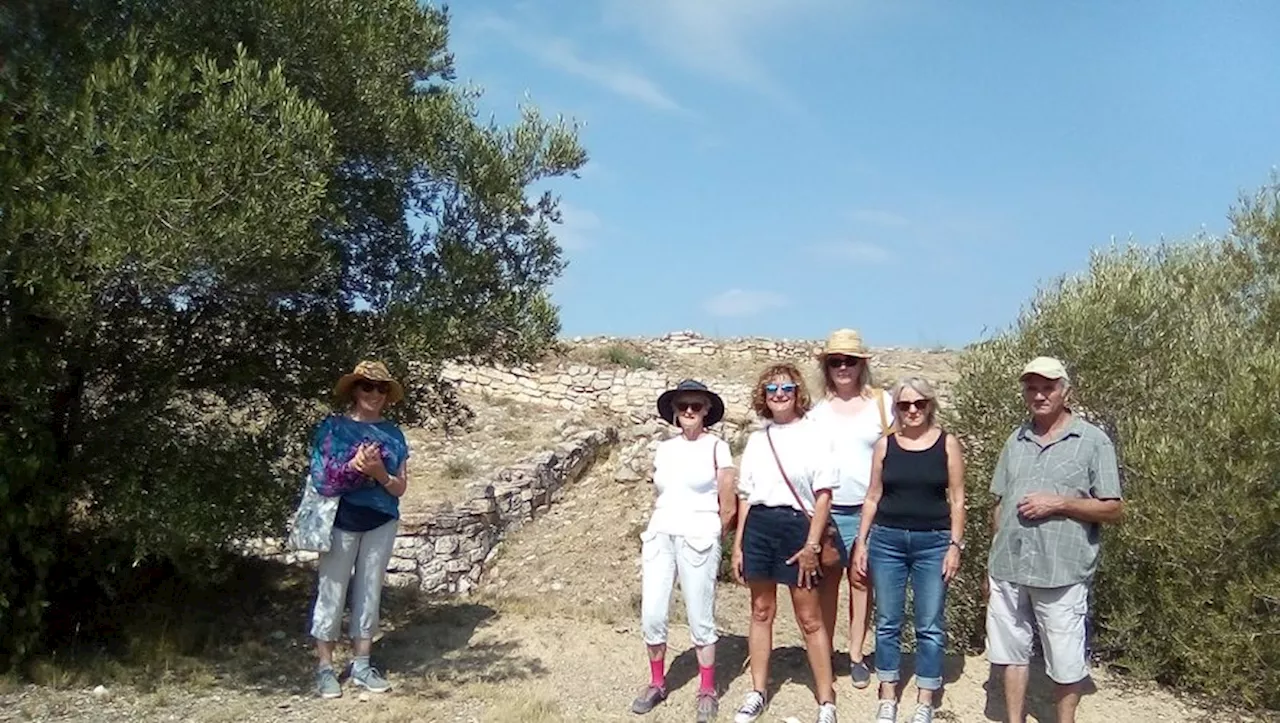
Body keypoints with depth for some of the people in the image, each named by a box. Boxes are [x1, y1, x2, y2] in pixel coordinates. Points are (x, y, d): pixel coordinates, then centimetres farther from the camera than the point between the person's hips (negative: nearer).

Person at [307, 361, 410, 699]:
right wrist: (353, 466, -24)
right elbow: (320, 478, -8)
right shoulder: (332, 427, -3)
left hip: (381, 524, 3)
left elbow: (400, 487, 4)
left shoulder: (392, 434, 5)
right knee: (332, 592, 2)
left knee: (369, 593, 9)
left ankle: (361, 664, 19)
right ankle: (325, 667, 12)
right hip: (341, 522, -3)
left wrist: (380, 473, -16)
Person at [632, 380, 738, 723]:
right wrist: (656, 531, 14)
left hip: (698, 540, -4)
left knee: (700, 619, 1)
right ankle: (657, 683, 20)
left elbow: (728, 506, 0)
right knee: (651, 615, 1)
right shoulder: (664, 449, 11)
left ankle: (707, 691, 16)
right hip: (659, 536, 4)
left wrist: (709, 538, 8)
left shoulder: (717, 447, -2)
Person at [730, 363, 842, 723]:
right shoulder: (756, 439, 10)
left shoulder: (812, 435, -4)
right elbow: (745, 496, 13)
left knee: (809, 618, 3)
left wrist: (812, 545, -11)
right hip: (758, 526, 4)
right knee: (761, 611, 13)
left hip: (796, 526, -4)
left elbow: (824, 496, -6)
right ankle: (757, 692, 24)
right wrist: (738, 544, 9)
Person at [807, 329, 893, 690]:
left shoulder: (882, 402, 2)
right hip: (826, 509, 1)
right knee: (826, 582, 4)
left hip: (869, 509, -1)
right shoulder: (817, 410, 6)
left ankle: (856, 656, 17)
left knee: (861, 581, 5)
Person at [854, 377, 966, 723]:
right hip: (887, 540, 2)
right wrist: (861, 541, 4)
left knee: (930, 626, 3)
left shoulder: (947, 443, 1)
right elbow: (873, 497, 8)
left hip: (933, 543, -1)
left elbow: (956, 499, 1)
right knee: (887, 623, 8)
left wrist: (955, 545, -6)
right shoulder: (885, 445, 4)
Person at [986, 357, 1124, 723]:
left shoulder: (1093, 441, -3)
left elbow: (1113, 509, -4)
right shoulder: (1016, 440, 11)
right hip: (1008, 569, 5)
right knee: (1010, 651, 13)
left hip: (1061, 572, -4)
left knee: (1065, 661, 7)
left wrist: (1059, 503, -16)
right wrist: (992, 564, 13)